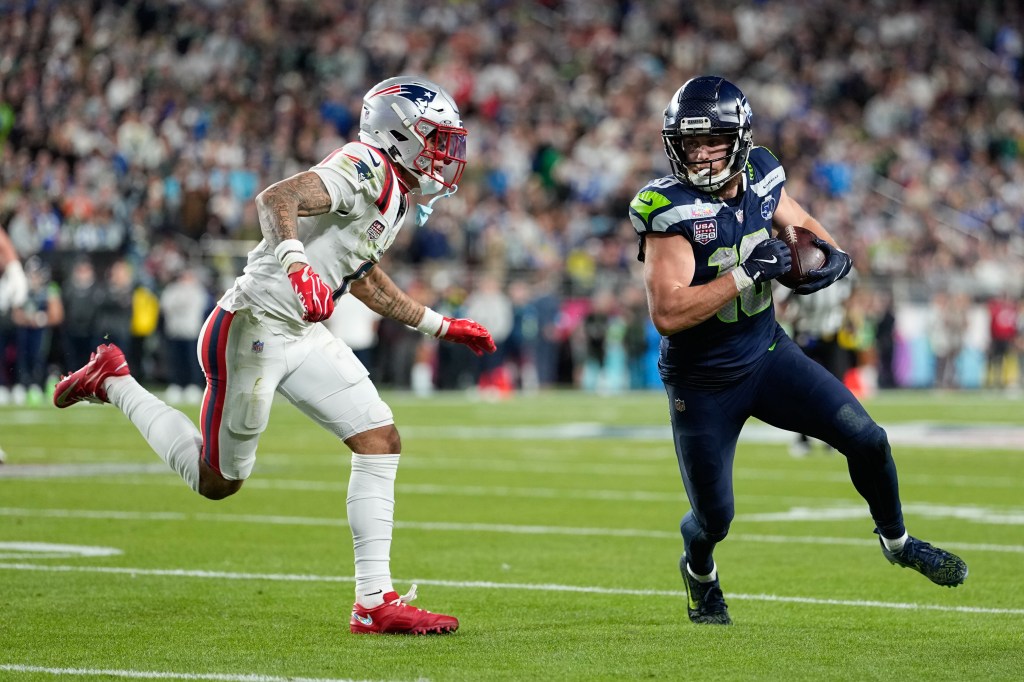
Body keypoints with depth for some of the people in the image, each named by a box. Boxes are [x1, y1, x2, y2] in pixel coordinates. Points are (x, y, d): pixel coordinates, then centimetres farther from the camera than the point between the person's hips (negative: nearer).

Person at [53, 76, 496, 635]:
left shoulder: (396, 194, 15)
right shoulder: (365, 169, -16)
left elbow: (365, 280, 28)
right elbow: (276, 199, -30)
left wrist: (441, 326, 29)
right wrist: (297, 264, -46)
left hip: (302, 335, 9)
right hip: (253, 328, -9)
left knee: (380, 440, -3)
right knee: (217, 481, 5)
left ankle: (375, 603, -2)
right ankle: (112, 383, 23)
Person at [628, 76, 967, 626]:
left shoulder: (758, 175, -7)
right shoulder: (669, 210, -25)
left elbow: (802, 225, 13)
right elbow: (667, 313, -32)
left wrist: (830, 256, -10)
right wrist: (747, 274, -34)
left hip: (768, 354, 5)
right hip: (702, 385, -5)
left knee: (866, 440, -2)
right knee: (714, 518, 5)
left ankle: (896, 541, 26)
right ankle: (699, 571, 42)